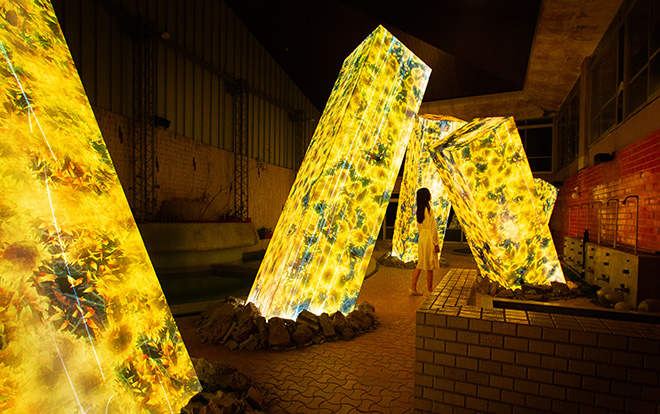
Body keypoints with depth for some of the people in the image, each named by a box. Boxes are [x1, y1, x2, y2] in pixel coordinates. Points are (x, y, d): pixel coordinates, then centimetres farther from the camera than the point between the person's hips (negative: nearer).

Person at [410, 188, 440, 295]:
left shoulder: (419, 210, 8)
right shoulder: (428, 210, -16)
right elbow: (433, 228, -15)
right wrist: (436, 244, -10)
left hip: (421, 238, 8)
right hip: (429, 238, -8)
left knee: (420, 264, 13)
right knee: (430, 267, 3)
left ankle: (413, 288, 11)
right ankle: (430, 290, 13)